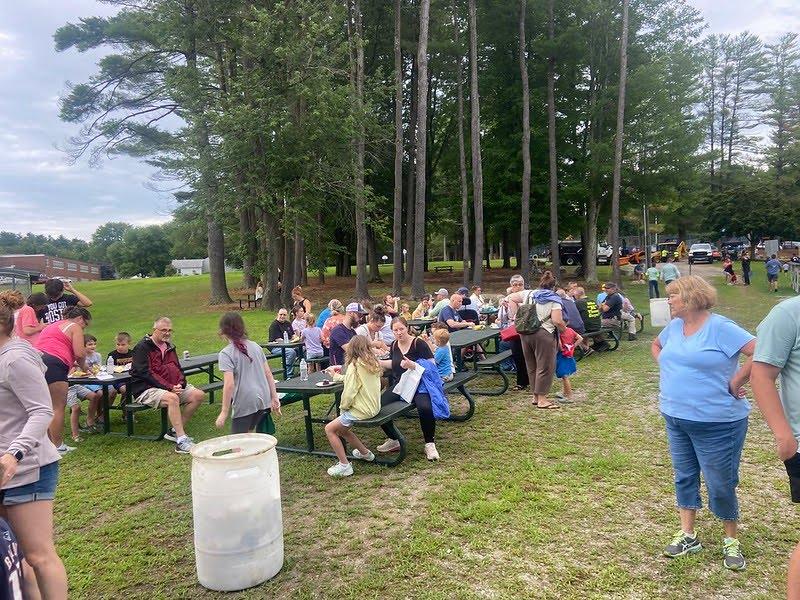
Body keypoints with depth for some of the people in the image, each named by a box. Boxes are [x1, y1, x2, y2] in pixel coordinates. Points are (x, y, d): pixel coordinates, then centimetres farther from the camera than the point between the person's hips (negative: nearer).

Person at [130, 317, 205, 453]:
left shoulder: (169, 347, 17)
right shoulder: (142, 347, -7)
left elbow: (178, 369, 17)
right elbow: (145, 373, -17)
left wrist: (181, 384, -7)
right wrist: (169, 388, -22)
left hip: (171, 387, 8)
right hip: (146, 389, -8)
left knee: (198, 395, -9)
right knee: (172, 398, -36)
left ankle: (175, 431, -4)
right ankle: (181, 441, -36)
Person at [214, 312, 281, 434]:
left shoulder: (226, 353, -9)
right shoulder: (255, 346, 10)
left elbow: (229, 384, -15)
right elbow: (268, 373, 10)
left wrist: (224, 412, -12)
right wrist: (274, 397, 14)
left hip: (244, 403, -6)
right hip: (263, 400, 6)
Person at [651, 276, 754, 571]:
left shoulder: (720, 327, -17)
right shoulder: (674, 326, 5)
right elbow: (656, 345, 26)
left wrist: (735, 382, -20)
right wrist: (664, 369, 10)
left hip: (717, 423, -7)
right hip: (676, 418, 7)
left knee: (721, 484, 6)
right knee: (684, 476, 15)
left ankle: (731, 540, 27)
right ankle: (687, 535, 28)